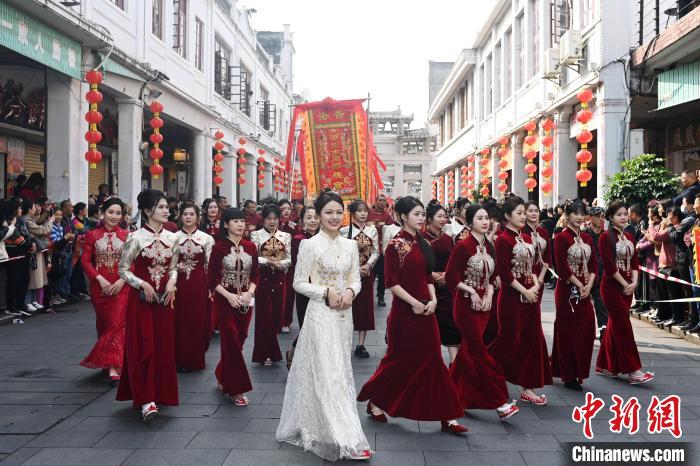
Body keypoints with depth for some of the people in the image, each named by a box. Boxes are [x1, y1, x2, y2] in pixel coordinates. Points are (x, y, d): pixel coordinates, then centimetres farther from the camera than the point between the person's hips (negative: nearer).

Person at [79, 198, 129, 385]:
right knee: (104, 323, 13)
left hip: (121, 286, -2)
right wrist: (100, 279, -10)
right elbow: (85, 260, 2)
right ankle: (111, 361, 30)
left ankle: (113, 367, -8)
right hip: (100, 286, 2)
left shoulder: (127, 235, 0)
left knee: (117, 323, -8)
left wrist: (122, 280, -13)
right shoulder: (92, 235, 4)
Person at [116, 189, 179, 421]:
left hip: (164, 298, 5)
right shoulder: (135, 237, -9)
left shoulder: (171, 238, 4)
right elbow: (123, 270, -5)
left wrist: (171, 282, -5)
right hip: (141, 298, -4)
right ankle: (145, 399, 1)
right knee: (143, 347, -5)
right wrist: (143, 284, -17)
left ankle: (159, 393, 23)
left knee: (163, 346, 8)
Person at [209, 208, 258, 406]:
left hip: (246, 300, 4)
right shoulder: (219, 247, -7)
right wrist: (229, 296, -17)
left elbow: (255, 274, 8)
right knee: (232, 342, -6)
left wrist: (249, 292, -9)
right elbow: (212, 279, -6)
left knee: (239, 341, 9)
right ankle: (236, 389, 4)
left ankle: (222, 377, 33)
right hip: (225, 300, -4)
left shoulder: (250, 247, 4)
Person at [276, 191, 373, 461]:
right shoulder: (310, 245, -7)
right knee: (328, 373, -8)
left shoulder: (350, 245, 7)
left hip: (344, 314, 6)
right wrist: (326, 292, -18)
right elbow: (299, 283, -6)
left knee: (341, 370, 12)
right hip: (320, 314, -6)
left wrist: (350, 291, -11)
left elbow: (356, 279, 11)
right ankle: (348, 440, -6)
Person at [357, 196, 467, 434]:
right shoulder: (396, 244, -10)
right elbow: (391, 282, -14)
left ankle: (446, 416, 11)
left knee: (432, 360, 6)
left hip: (425, 310, 6)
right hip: (405, 312, -6)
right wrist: (414, 303, -16)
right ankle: (375, 401, 28)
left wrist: (433, 299, -2)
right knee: (400, 359, 6)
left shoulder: (422, 243, 10)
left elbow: (427, 276, 14)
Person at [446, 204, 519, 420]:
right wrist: (471, 291, -15)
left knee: (468, 350, 13)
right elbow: (451, 277, -12)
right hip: (466, 305, -7)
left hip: (484, 305, 7)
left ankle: (453, 394, 28)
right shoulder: (463, 246, -12)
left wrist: (489, 293, -1)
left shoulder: (489, 247, 8)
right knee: (481, 354, -6)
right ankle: (499, 402, -4)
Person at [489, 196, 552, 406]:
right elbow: (504, 273, -15)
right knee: (510, 340, 0)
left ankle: (527, 388, 14)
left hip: (530, 295, 7)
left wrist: (536, 284, -2)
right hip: (512, 297, -7)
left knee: (531, 339, 6)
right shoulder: (503, 239, -11)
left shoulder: (526, 238, 12)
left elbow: (531, 266, 16)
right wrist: (525, 291, -15)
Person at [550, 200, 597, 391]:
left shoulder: (587, 238, 11)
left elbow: (594, 264, 9)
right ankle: (569, 376, 9)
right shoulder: (561, 237, -9)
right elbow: (562, 267, -14)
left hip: (585, 290, 6)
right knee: (568, 332, 0)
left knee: (585, 330, 7)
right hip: (568, 289, -6)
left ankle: (579, 372, 21)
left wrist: (589, 285, -5)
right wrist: (579, 286, -12)